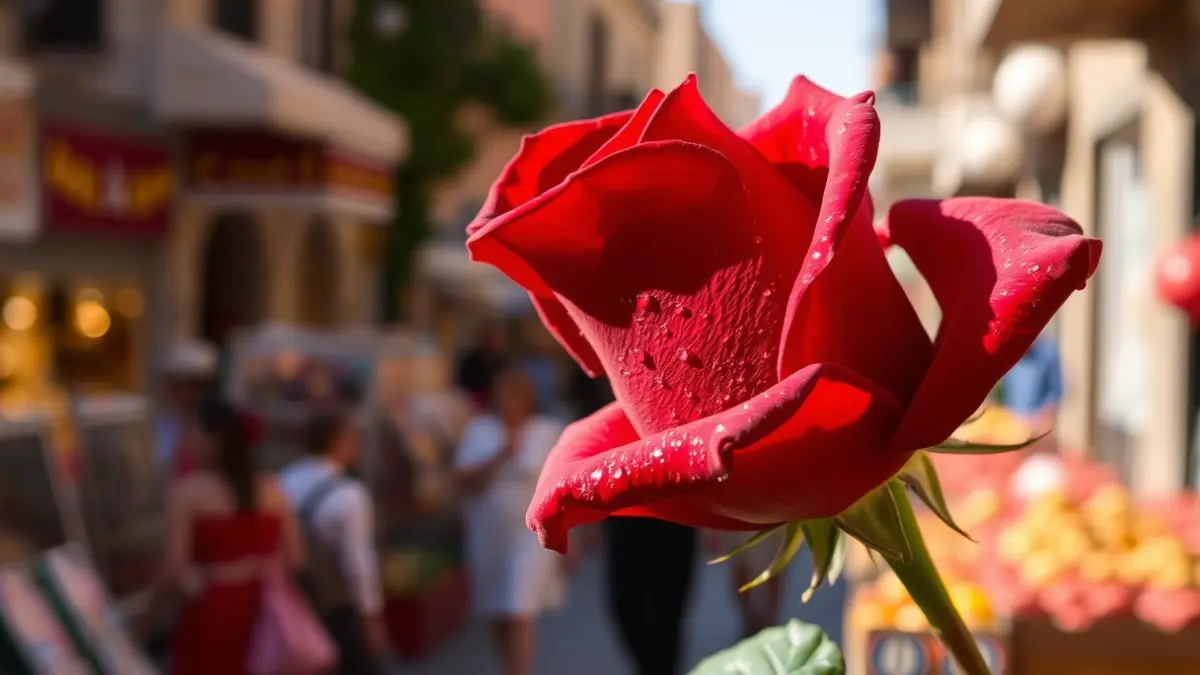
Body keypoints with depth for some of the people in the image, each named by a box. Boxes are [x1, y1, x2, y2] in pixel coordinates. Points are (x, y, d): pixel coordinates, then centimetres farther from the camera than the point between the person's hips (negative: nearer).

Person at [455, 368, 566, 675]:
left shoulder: (549, 431, -5)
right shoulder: (478, 429, -1)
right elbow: (464, 480, -8)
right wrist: (500, 455, -19)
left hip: (531, 537, -3)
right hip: (488, 537, 3)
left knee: (518, 616, -12)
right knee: (498, 618, 12)